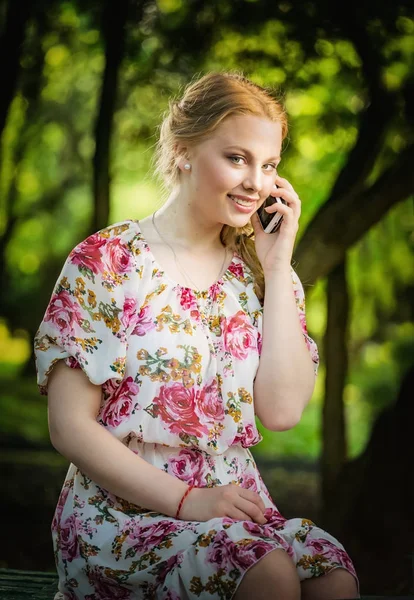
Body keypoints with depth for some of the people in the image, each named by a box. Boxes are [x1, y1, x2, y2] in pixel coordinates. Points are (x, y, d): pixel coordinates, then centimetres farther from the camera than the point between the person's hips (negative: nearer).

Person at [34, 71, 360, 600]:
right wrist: (186, 500, -17)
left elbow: (282, 410, -5)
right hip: (122, 507, -4)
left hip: (234, 504, 5)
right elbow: (70, 426, -7)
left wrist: (278, 266, -3)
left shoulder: (259, 271, 10)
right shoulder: (106, 261, -3)